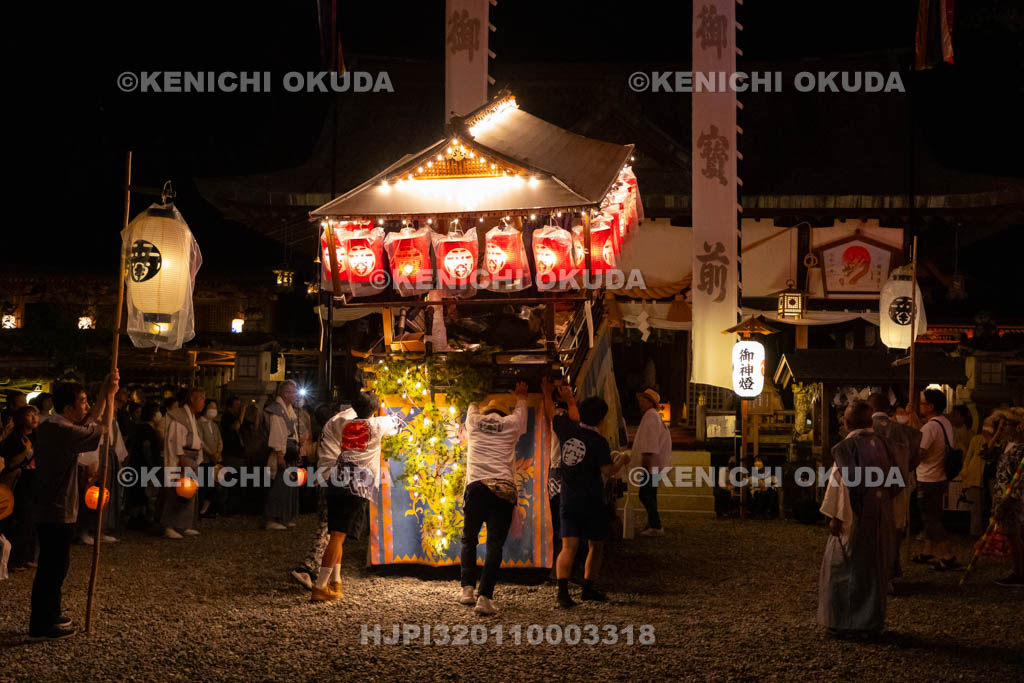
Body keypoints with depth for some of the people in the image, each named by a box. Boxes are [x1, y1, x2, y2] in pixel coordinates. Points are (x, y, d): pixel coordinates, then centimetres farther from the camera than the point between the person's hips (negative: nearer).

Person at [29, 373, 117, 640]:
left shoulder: (48, 427, 8)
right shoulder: (64, 432, -23)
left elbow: (90, 422, 19)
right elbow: (103, 430, -14)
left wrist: (104, 394, 12)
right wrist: (110, 397, -2)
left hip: (47, 508, 10)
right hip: (58, 511, -10)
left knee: (53, 565, 20)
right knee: (53, 568, -1)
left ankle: (50, 614, 32)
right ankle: (42, 626, 6)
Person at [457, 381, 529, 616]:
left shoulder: (474, 422, 17)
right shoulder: (511, 424, 15)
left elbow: (473, 407, 41)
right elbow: (520, 411, 39)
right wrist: (521, 396, 59)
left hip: (476, 486, 1)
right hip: (504, 489, -1)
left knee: (469, 539, 16)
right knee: (495, 544, -4)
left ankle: (467, 588, 6)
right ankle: (485, 597, -16)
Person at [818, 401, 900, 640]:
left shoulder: (848, 445, -15)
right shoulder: (880, 443, 4)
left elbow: (845, 483, -18)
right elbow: (893, 479, 10)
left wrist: (835, 516, -15)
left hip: (856, 515, -6)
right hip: (880, 517, 6)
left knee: (844, 566, 4)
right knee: (874, 566, 14)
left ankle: (844, 623, 6)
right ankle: (872, 621, 21)